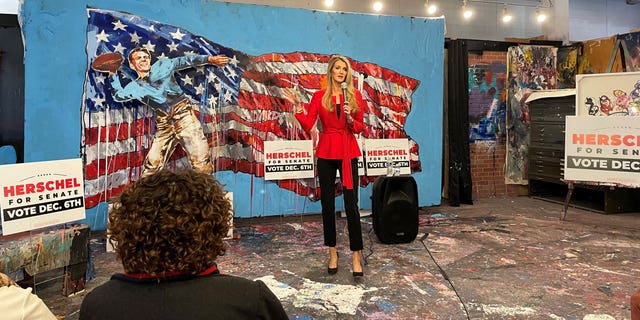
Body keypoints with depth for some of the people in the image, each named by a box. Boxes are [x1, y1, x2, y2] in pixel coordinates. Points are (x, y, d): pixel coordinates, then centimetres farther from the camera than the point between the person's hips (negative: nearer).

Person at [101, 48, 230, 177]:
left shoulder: (162, 66, 12)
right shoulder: (134, 87, 19)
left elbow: (185, 61, 5)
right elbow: (118, 95, 37)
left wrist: (209, 58, -6)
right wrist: (113, 75, 30)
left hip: (184, 116, -3)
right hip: (164, 126, 3)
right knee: (151, 164, 2)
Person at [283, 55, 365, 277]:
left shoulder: (355, 95, 5)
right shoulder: (319, 97, 5)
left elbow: (360, 128, 5)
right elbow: (308, 126, -1)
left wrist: (350, 118, -14)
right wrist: (297, 106, -9)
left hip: (348, 153, -1)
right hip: (326, 152, 1)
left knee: (351, 204, -5)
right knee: (327, 204, 6)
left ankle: (356, 255, 4)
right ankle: (332, 253, 19)